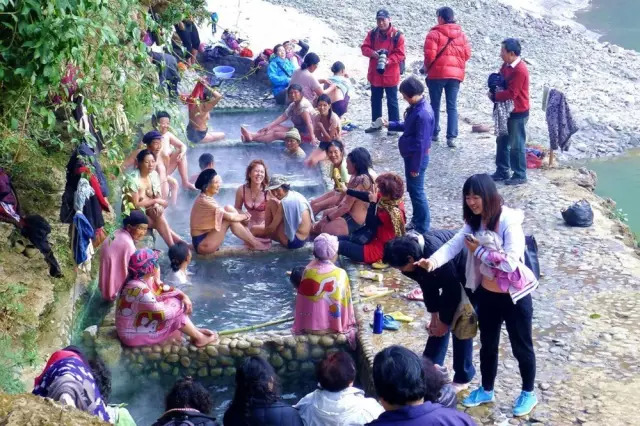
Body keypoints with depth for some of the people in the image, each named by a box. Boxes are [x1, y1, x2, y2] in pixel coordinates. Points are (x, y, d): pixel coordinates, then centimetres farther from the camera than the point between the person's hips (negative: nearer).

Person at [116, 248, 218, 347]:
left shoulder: (148, 279, -4)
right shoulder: (139, 290, -31)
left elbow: (166, 289, 11)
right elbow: (162, 313, -29)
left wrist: (184, 296, -7)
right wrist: (181, 305, -12)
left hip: (141, 322, 9)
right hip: (134, 334, -9)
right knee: (177, 311, -11)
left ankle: (195, 330, 11)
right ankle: (199, 338, 5)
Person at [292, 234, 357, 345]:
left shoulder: (308, 272, -13)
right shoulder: (341, 274, -14)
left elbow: (301, 303, -3)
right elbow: (346, 303, -5)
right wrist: (347, 325, 14)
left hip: (310, 326, 2)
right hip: (335, 325, -1)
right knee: (351, 329, 36)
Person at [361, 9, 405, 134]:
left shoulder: (397, 35, -9)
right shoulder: (372, 33, 3)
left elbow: (400, 54, -11)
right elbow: (364, 47, 1)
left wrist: (388, 61, -27)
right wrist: (373, 53, -20)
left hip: (390, 74, -4)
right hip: (375, 73, 4)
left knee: (392, 101, 2)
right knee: (375, 100, 15)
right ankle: (375, 123, 28)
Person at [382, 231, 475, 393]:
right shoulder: (413, 247, -14)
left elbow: (452, 291, -27)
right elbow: (428, 285, -1)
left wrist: (445, 321, -14)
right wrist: (435, 316, 0)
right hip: (452, 277, 8)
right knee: (438, 323, 9)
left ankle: (463, 378, 6)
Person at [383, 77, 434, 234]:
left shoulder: (423, 114, -27)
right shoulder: (416, 107, 3)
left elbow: (421, 143, -25)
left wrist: (415, 167, -20)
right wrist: (391, 124, 11)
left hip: (416, 157, -10)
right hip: (411, 155, 10)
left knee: (416, 191, 1)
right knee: (412, 189, 20)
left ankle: (422, 228, 12)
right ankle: (417, 220, 34)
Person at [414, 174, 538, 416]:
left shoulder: (509, 221, -23)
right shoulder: (474, 222, -2)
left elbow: (511, 259, -32)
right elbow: (453, 244, -16)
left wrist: (479, 251, -27)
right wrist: (432, 262, -34)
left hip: (514, 296, -6)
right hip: (486, 294, 6)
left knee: (521, 347, 13)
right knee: (487, 345, 22)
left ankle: (528, 394, 34)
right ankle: (486, 390, 42)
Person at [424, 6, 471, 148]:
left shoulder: (435, 33, -8)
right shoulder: (461, 34, 8)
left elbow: (430, 55, -12)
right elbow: (467, 54, 8)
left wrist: (427, 68, 6)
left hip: (437, 73, -4)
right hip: (456, 74, 4)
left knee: (435, 105, 11)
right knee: (452, 106, 2)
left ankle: (434, 133, 19)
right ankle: (451, 137, -6)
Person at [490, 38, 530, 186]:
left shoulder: (520, 71, -25)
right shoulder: (507, 65, 4)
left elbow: (511, 93, -26)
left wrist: (494, 96, -14)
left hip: (517, 113, -9)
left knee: (516, 146, 1)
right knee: (502, 142, 16)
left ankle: (520, 175, 12)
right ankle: (502, 171, 28)